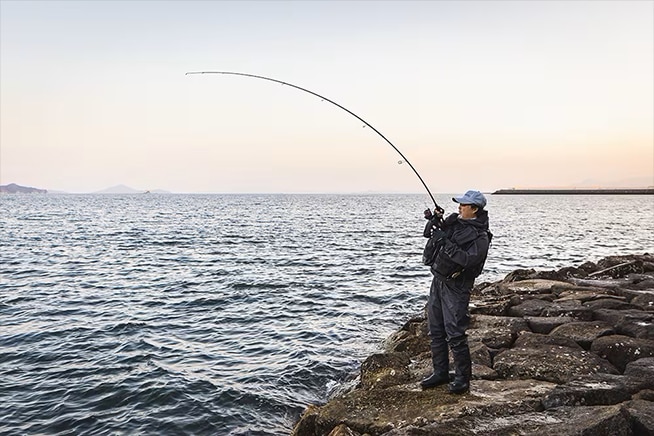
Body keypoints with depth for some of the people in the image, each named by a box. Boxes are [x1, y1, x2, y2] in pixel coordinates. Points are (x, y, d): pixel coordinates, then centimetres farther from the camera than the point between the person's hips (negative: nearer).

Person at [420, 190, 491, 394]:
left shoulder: (480, 236, -13)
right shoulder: (454, 221, 8)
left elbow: (468, 260, -27)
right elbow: (430, 234, 19)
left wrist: (445, 242, -27)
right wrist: (434, 221, -1)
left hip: (456, 287, -8)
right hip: (438, 280, 8)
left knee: (455, 334, -8)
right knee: (436, 330, 13)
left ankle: (463, 378, 6)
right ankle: (440, 373, 24)